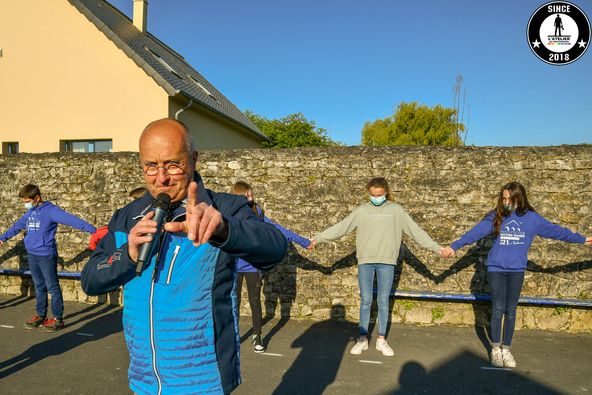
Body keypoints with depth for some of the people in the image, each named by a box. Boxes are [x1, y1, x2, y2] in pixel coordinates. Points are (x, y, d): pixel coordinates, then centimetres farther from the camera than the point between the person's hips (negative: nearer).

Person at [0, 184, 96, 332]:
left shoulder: (50, 210, -12)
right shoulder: (29, 213, 13)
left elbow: (70, 219, -25)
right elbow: (17, 226, 31)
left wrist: (92, 229, -36)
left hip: (46, 255, -7)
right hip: (32, 255, 7)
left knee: (52, 287, -2)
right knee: (39, 287, 15)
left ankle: (58, 318, 5)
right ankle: (41, 316, 25)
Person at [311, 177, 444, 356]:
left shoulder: (396, 210, 4)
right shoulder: (362, 211, 4)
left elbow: (415, 230, 3)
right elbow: (340, 227, 3)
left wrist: (437, 248, -1)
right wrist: (318, 238, 0)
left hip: (386, 262, 0)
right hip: (365, 261, 0)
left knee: (383, 301, 6)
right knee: (365, 301, 6)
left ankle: (381, 340, 20)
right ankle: (363, 339, 18)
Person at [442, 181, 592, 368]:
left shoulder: (531, 218, 1)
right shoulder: (495, 216, -3)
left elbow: (555, 230, 10)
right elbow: (475, 232, -8)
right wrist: (454, 246, -14)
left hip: (517, 271, 1)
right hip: (496, 269, -1)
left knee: (511, 311, 8)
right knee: (498, 309, 4)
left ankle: (506, 349, 22)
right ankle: (495, 349, 17)